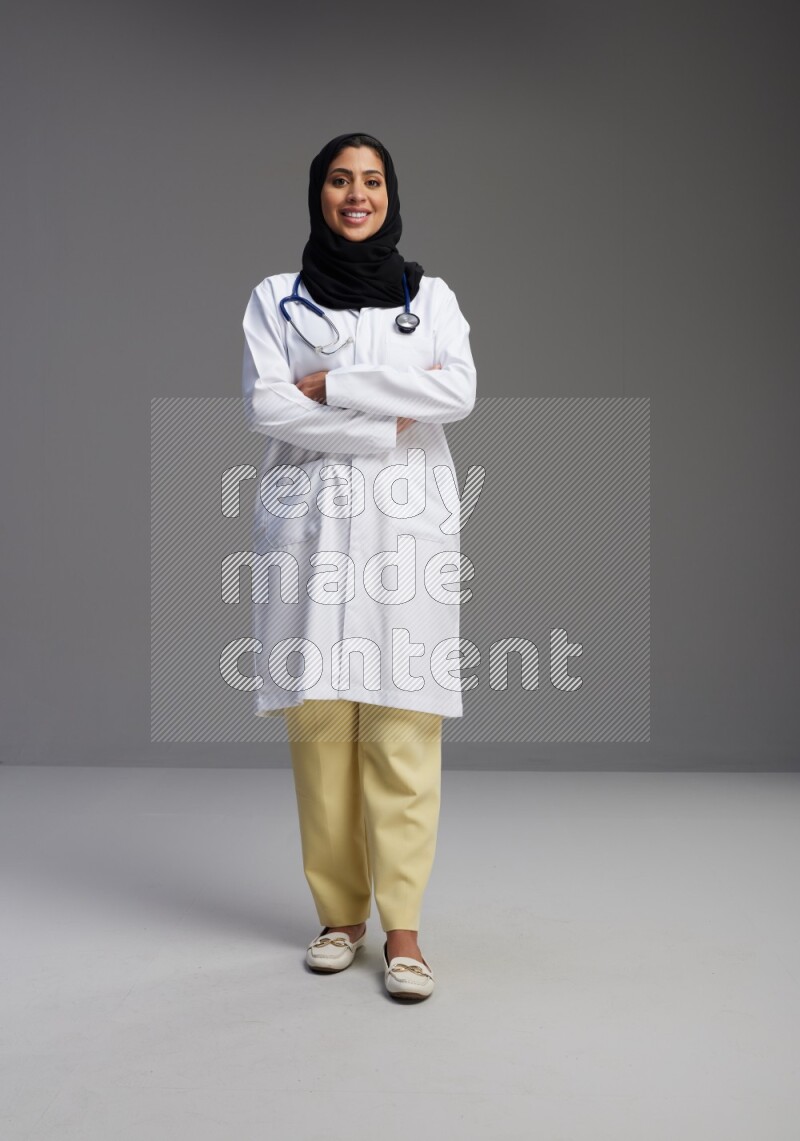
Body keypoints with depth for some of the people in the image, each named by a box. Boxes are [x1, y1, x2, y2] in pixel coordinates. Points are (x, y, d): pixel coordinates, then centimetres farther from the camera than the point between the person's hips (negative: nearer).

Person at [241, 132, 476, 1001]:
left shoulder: (432, 297, 13)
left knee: (403, 725, -6)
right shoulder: (275, 300, 11)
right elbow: (265, 407, -5)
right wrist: (387, 425, -9)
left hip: (407, 524, 0)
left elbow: (458, 393, -5)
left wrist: (330, 384, -7)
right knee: (319, 720, -1)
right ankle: (339, 914, 11)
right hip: (309, 522, 0)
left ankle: (402, 927, -2)